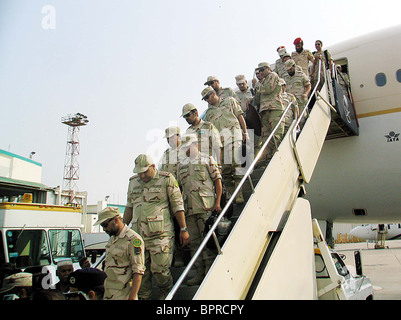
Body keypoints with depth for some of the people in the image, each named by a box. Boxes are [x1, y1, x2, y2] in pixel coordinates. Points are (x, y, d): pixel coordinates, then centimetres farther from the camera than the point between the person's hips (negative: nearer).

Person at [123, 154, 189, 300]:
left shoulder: (167, 179, -1)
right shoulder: (133, 182, 16)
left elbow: (177, 205, -1)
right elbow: (129, 207, 24)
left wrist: (183, 229, -4)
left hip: (161, 234, -5)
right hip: (138, 235, 5)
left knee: (160, 270, -5)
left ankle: (166, 295, 20)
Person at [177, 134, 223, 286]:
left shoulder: (207, 160, 4)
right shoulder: (182, 165, 18)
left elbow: (218, 181, 0)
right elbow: (180, 186, 22)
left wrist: (217, 202, -9)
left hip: (206, 206, -5)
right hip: (189, 208, 5)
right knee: (194, 241, 7)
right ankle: (200, 272, 14)